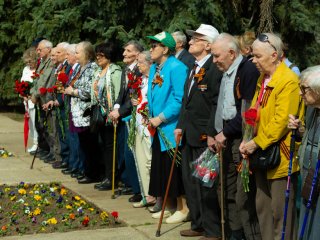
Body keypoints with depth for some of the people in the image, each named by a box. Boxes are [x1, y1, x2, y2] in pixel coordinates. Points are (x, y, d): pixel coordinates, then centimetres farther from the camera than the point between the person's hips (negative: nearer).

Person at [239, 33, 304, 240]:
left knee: (280, 211, -1)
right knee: (262, 206, 15)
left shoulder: (288, 81, -16)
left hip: (280, 157, -9)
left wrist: (257, 143, -17)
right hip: (262, 154, 9)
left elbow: (281, 121, -21)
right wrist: (249, 141, 0)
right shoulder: (263, 79, 12)